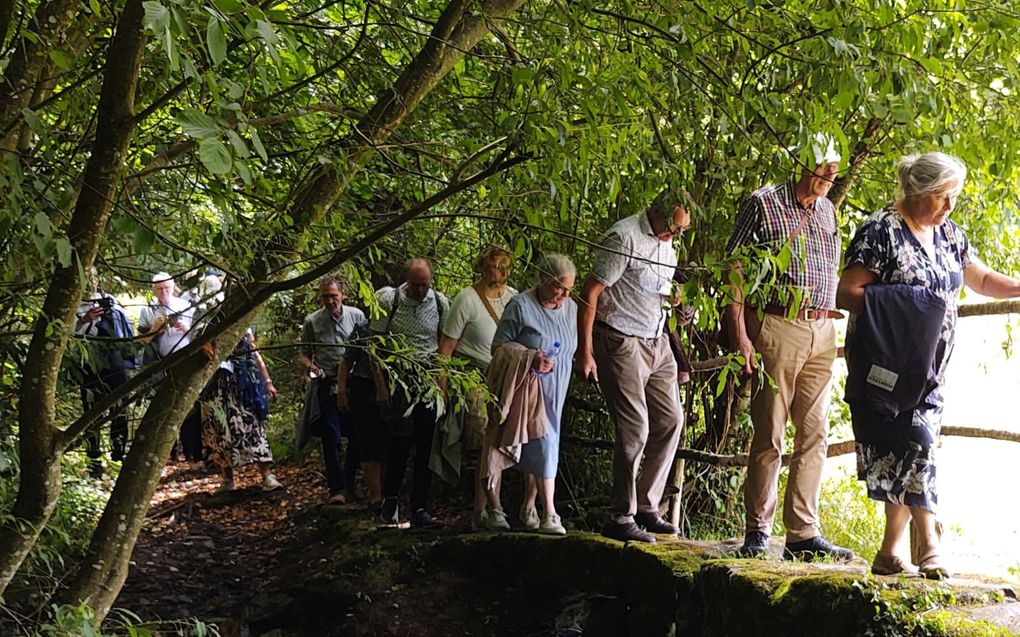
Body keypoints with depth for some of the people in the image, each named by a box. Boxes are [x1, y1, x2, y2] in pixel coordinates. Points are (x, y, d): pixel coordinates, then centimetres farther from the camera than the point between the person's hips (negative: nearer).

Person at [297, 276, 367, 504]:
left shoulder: (357, 316, 4)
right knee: (331, 438, -5)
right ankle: (337, 488, 0)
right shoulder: (312, 322, 2)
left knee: (357, 435, 6)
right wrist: (310, 367, -13)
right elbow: (303, 354, 8)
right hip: (326, 385, -1)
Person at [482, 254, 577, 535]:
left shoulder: (571, 308, 8)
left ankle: (529, 507, 19)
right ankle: (549, 513, -12)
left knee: (541, 445, 9)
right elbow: (498, 345, -11)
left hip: (555, 390, 6)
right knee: (543, 442, -12)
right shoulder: (521, 306, -12)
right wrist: (529, 357, -24)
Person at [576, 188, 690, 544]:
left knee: (670, 421, 8)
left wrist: (670, 296, 4)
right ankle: (620, 519, -2)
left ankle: (647, 507, 18)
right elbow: (590, 293, -16)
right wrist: (585, 353, -18)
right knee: (634, 429, -11)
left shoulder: (667, 242, 11)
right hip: (621, 342, -9)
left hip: (657, 341, 9)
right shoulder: (624, 237, -15)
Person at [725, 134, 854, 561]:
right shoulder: (763, 204, -2)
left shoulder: (828, 211, 17)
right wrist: (740, 334, -13)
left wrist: (830, 322, 16)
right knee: (769, 437, -2)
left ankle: (803, 534, 9)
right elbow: (733, 268, -6)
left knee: (814, 435, 4)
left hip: (822, 332, 6)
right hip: (777, 329, -6)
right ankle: (757, 531, 7)